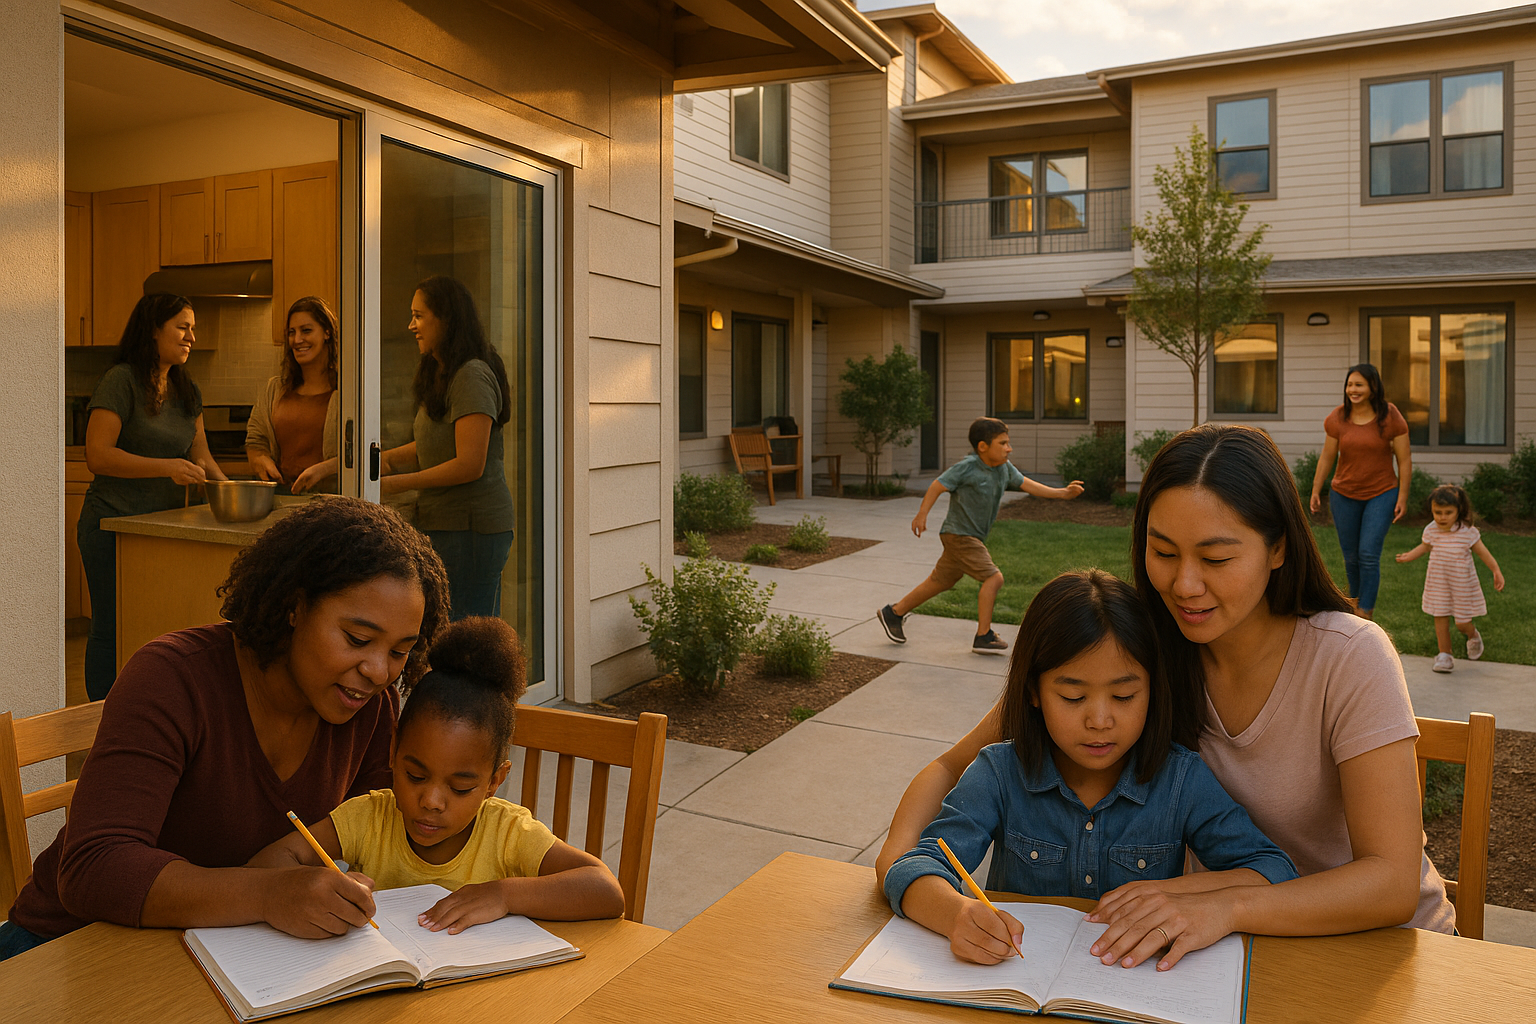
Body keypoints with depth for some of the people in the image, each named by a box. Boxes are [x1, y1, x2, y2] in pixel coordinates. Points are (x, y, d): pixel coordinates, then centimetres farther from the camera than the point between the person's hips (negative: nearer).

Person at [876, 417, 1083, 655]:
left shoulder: (1004, 468, 5)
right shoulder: (967, 467, -17)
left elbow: (1026, 484, 12)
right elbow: (938, 485, -15)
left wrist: (1062, 492, 7)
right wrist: (922, 514, -19)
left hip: (974, 538, 9)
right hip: (959, 535, -9)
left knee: (939, 582, 15)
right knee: (993, 577, -14)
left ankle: (894, 613, 28)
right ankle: (983, 637, -4)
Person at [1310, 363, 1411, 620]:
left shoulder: (1390, 417, -9)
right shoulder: (1338, 418, -4)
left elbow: (1404, 459, -5)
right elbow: (1327, 457, 5)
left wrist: (1403, 496, -8)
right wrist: (1315, 490, 5)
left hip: (1381, 494, -2)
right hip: (1344, 494, 3)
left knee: (1369, 554, -11)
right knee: (1351, 556, 10)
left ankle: (1364, 614, -4)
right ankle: (1356, 597, 37)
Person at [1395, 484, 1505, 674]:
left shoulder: (1468, 531, -15)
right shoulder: (1431, 531, -6)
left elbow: (1483, 552, -5)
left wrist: (1496, 572, -8)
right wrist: (1408, 556, 6)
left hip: (1462, 585, -2)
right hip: (1438, 585, 3)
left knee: (1461, 622, 4)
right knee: (1440, 620, 4)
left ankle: (1473, 635, 40)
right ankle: (1445, 655, 18)